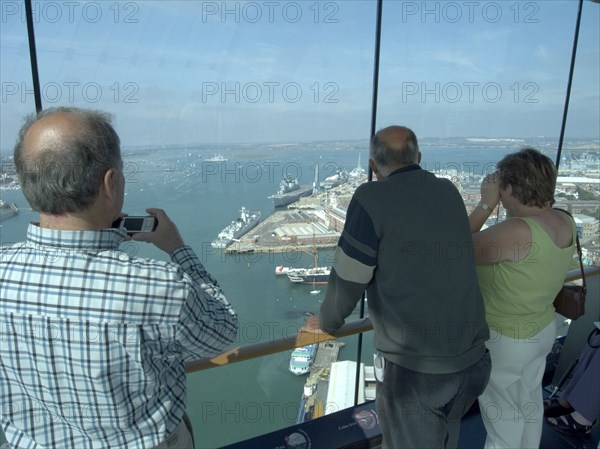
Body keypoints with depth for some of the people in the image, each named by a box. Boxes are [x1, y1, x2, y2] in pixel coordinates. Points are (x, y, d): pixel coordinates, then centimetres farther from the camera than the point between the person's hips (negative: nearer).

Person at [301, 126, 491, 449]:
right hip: (472, 358, 6)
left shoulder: (371, 198, -16)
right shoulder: (449, 192, 3)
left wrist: (327, 322, 7)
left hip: (413, 365, -6)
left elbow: (348, 277, -11)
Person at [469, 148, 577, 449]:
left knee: (502, 418, 14)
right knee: (529, 403, 28)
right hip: (542, 330, 8)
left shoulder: (516, 231, -35)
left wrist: (485, 204, -19)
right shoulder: (564, 222, -7)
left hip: (504, 340, -8)